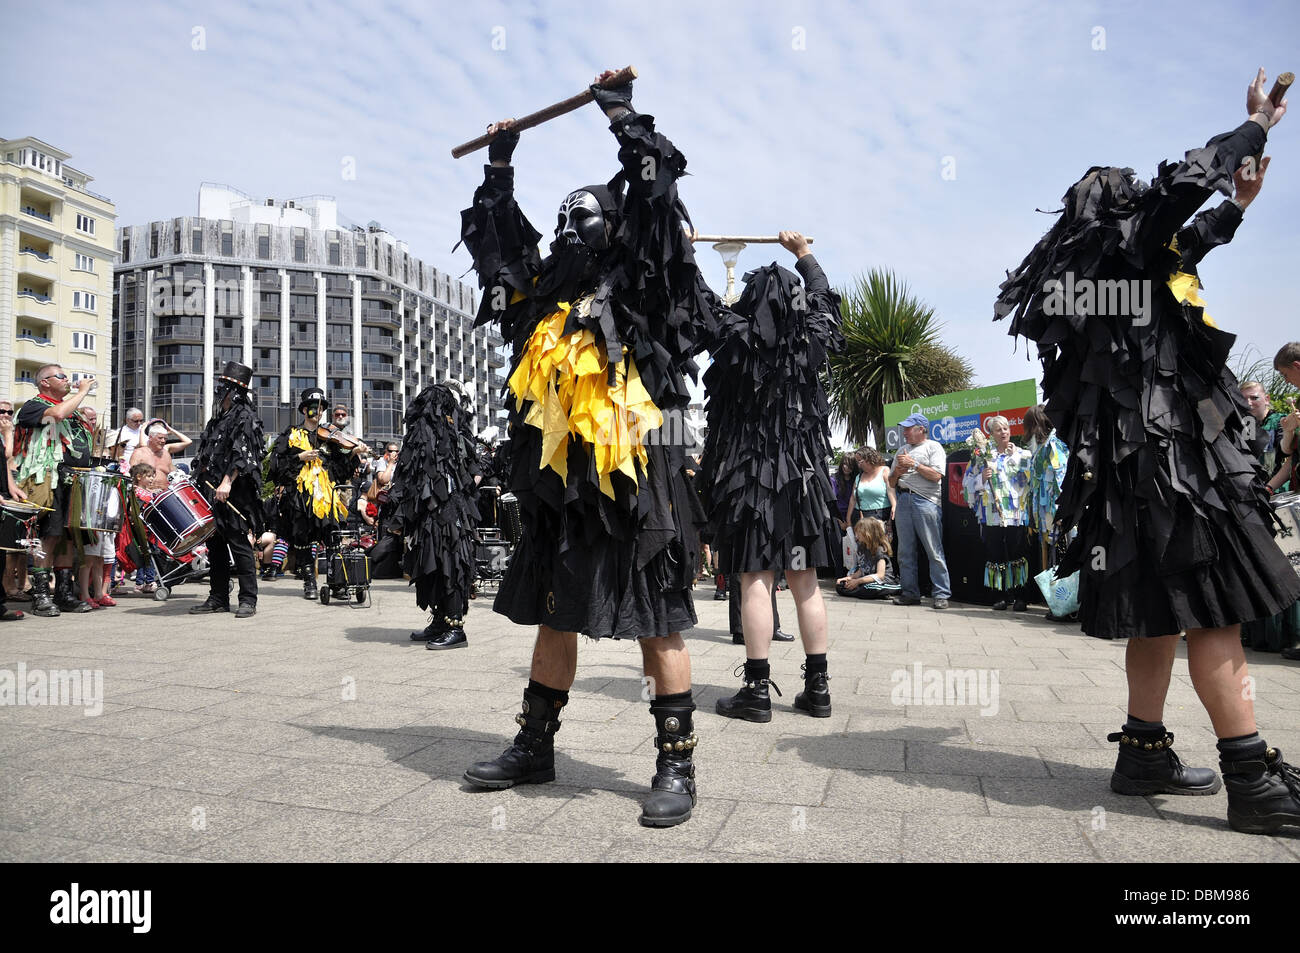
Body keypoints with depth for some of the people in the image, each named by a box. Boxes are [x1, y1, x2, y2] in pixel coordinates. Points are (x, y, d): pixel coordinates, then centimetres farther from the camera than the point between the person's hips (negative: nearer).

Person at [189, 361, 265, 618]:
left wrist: (227, 482, -24)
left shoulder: (245, 418, -7)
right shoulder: (218, 419, 19)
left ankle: (248, 600, -1)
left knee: (239, 545, -6)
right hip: (212, 492, 9)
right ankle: (218, 599, 17)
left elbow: (242, 455, -17)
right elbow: (206, 457, 23)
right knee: (215, 545, 10)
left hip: (235, 493, -9)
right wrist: (197, 478, 14)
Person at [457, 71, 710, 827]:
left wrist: (624, 117, 3)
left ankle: (677, 767, 9)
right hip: (561, 490, 7)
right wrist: (501, 165, 31)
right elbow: (498, 239, 30)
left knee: (657, 624, -1)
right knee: (554, 616, 15)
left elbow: (655, 197, -7)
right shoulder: (547, 300, 16)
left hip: (634, 487, -7)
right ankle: (535, 749, 29)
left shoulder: (636, 295, 0)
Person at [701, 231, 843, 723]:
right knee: (805, 581, 9)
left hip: (747, 474, -4)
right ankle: (817, 687, 15)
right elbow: (825, 299, 24)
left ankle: (757, 690, 0)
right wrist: (803, 252, 39)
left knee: (755, 580, -3)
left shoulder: (732, 336, -8)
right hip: (802, 474, 4)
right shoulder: (810, 342, 3)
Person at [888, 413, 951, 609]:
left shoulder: (933, 447, 5)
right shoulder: (902, 452, 24)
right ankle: (910, 593, 11)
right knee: (906, 552, 5)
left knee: (934, 551, -8)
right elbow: (891, 483, 25)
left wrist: (914, 464, -8)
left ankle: (941, 594, -5)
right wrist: (897, 472, 4)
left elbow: (936, 475, -9)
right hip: (903, 500, 7)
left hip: (926, 501, -6)